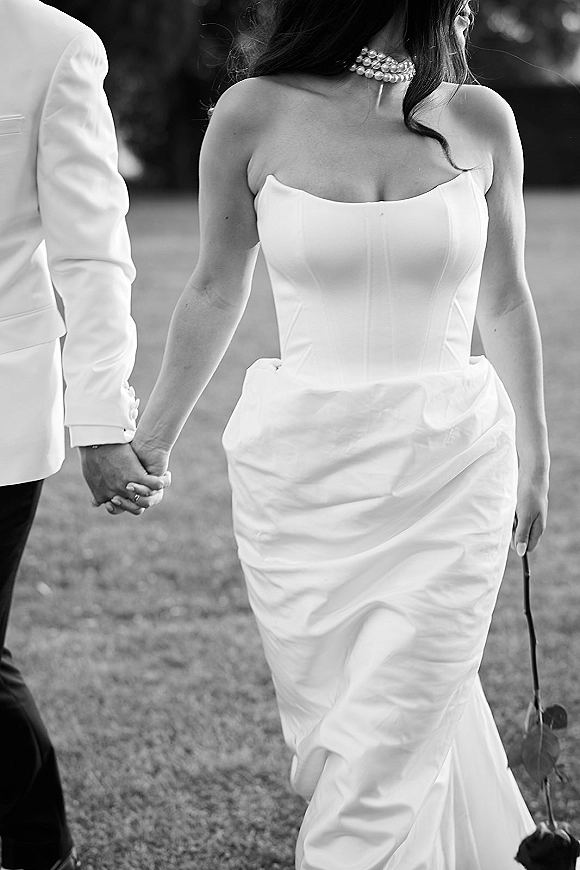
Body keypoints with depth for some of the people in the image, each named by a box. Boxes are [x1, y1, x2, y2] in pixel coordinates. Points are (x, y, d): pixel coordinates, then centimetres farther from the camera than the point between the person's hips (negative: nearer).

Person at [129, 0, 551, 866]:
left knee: (377, 768, -6)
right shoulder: (255, 115, -4)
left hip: (449, 474, 0)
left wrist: (533, 455, 22)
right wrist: (150, 439, 19)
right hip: (303, 474, 0)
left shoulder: (478, 122, 1)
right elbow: (217, 290, 10)